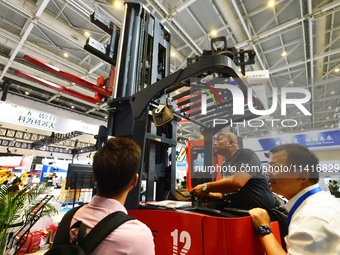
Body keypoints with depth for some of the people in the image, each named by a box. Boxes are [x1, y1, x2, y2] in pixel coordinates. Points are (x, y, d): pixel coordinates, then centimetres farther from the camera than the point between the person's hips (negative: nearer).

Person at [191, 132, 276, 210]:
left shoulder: (247, 154, -11)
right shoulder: (226, 165, 12)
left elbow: (237, 181, -29)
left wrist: (205, 188, -22)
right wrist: (210, 195, -2)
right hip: (239, 211, 7)